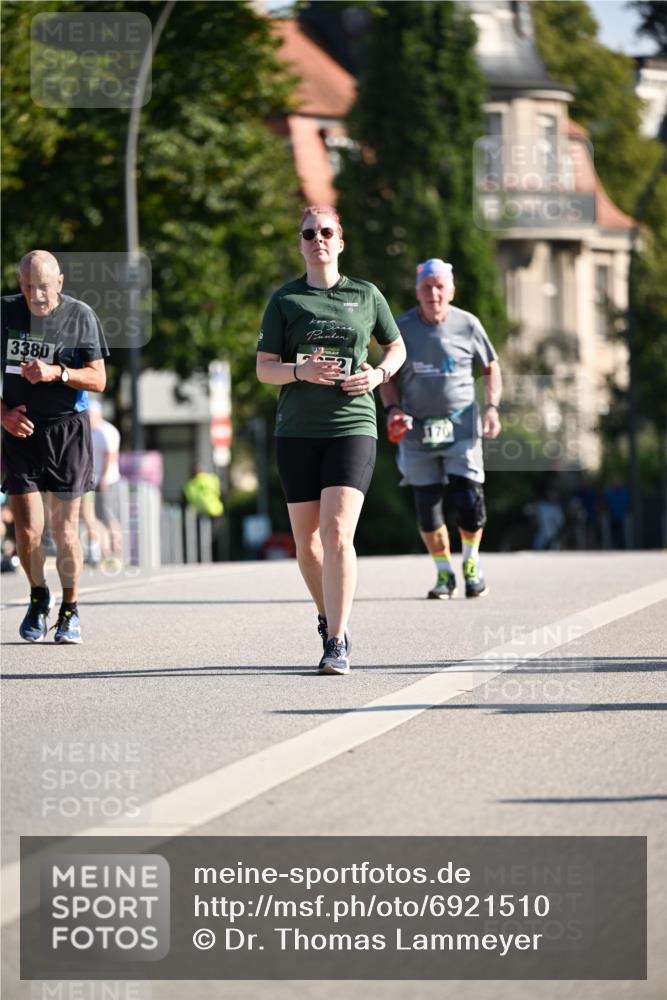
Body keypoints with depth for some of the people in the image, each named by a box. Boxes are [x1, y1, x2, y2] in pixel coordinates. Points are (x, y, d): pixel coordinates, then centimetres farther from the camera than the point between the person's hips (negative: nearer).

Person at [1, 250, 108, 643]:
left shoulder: (80, 316, -4)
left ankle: (70, 609, 17)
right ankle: (38, 598, 22)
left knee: (65, 529, 0)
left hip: (68, 429, -1)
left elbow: (98, 378, -4)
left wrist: (56, 373, -20)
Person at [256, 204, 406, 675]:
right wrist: (300, 371, -16)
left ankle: (337, 643, -17)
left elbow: (396, 347, 20)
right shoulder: (285, 300, 6)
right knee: (306, 541, 6)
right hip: (297, 431, 2)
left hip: (352, 427, -2)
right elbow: (264, 368, 4)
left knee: (337, 534, -16)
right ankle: (329, 615, 32)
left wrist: (379, 374, 0)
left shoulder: (366, 296, 7)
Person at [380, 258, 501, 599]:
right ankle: (444, 573, 17)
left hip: (460, 424, -1)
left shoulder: (467, 325, -3)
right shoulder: (402, 328, -1)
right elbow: (388, 376, 9)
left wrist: (492, 407, -4)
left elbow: (491, 367, 9)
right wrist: (393, 409, -8)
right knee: (427, 507, 1)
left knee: (470, 500, -9)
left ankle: (471, 564, 15)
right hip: (417, 428, 1)